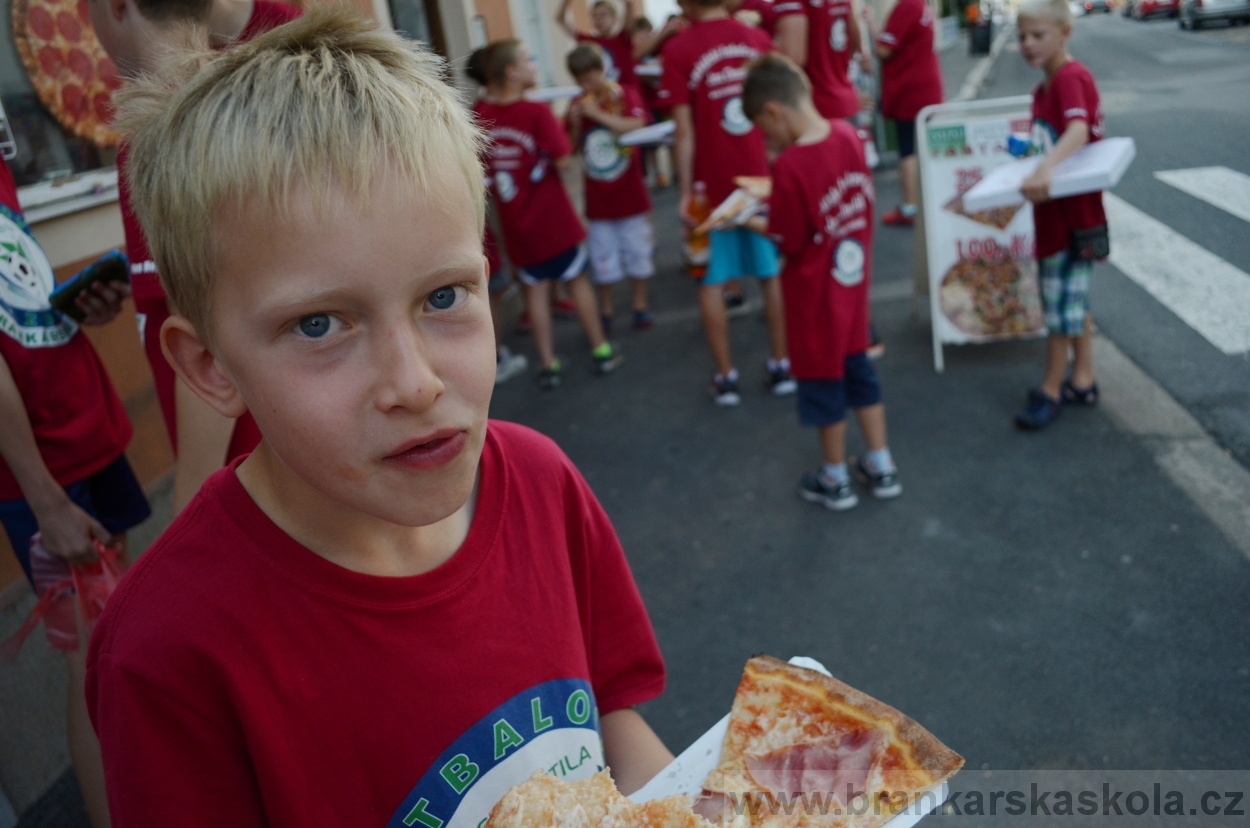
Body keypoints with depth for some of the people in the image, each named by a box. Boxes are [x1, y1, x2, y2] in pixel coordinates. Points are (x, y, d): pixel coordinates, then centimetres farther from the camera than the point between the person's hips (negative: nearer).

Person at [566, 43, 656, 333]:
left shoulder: (626, 95, -3)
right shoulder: (578, 105, 5)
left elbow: (636, 126, -20)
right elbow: (573, 148, 9)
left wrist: (598, 114, -22)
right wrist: (575, 125, -9)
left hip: (629, 192, -2)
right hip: (597, 198, 2)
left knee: (637, 249, 6)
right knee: (603, 255, 7)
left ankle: (639, 304, 20)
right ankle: (605, 310, 18)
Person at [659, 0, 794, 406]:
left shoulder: (678, 49, -9)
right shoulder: (758, 39, 2)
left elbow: (685, 131, -12)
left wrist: (686, 192, -7)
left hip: (714, 185, -3)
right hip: (763, 178, 4)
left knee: (710, 283, 9)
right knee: (773, 274, 13)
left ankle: (726, 376, 12)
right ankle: (781, 367, 21)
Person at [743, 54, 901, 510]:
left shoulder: (790, 165, -26)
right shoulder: (847, 134, -5)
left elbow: (790, 241, -20)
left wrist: (754, 222, -2)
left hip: (815, 290, -7)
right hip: (854, 277, 7)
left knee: (823, 381, 11)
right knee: (858, 367, 21)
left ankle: (835, 480, 29)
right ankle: (881, 467, 34)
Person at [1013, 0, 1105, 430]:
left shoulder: (1071, 78, -19)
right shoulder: (1044, 88, 9)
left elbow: (1078, 132, -38)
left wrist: (1044, 169, -51)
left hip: (1075, 214, -10)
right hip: (1053, 213, 10)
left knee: (1063, 302, 1)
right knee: (1072, 298, 18)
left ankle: (1051, 389, 13)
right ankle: (1082, 381, 31)